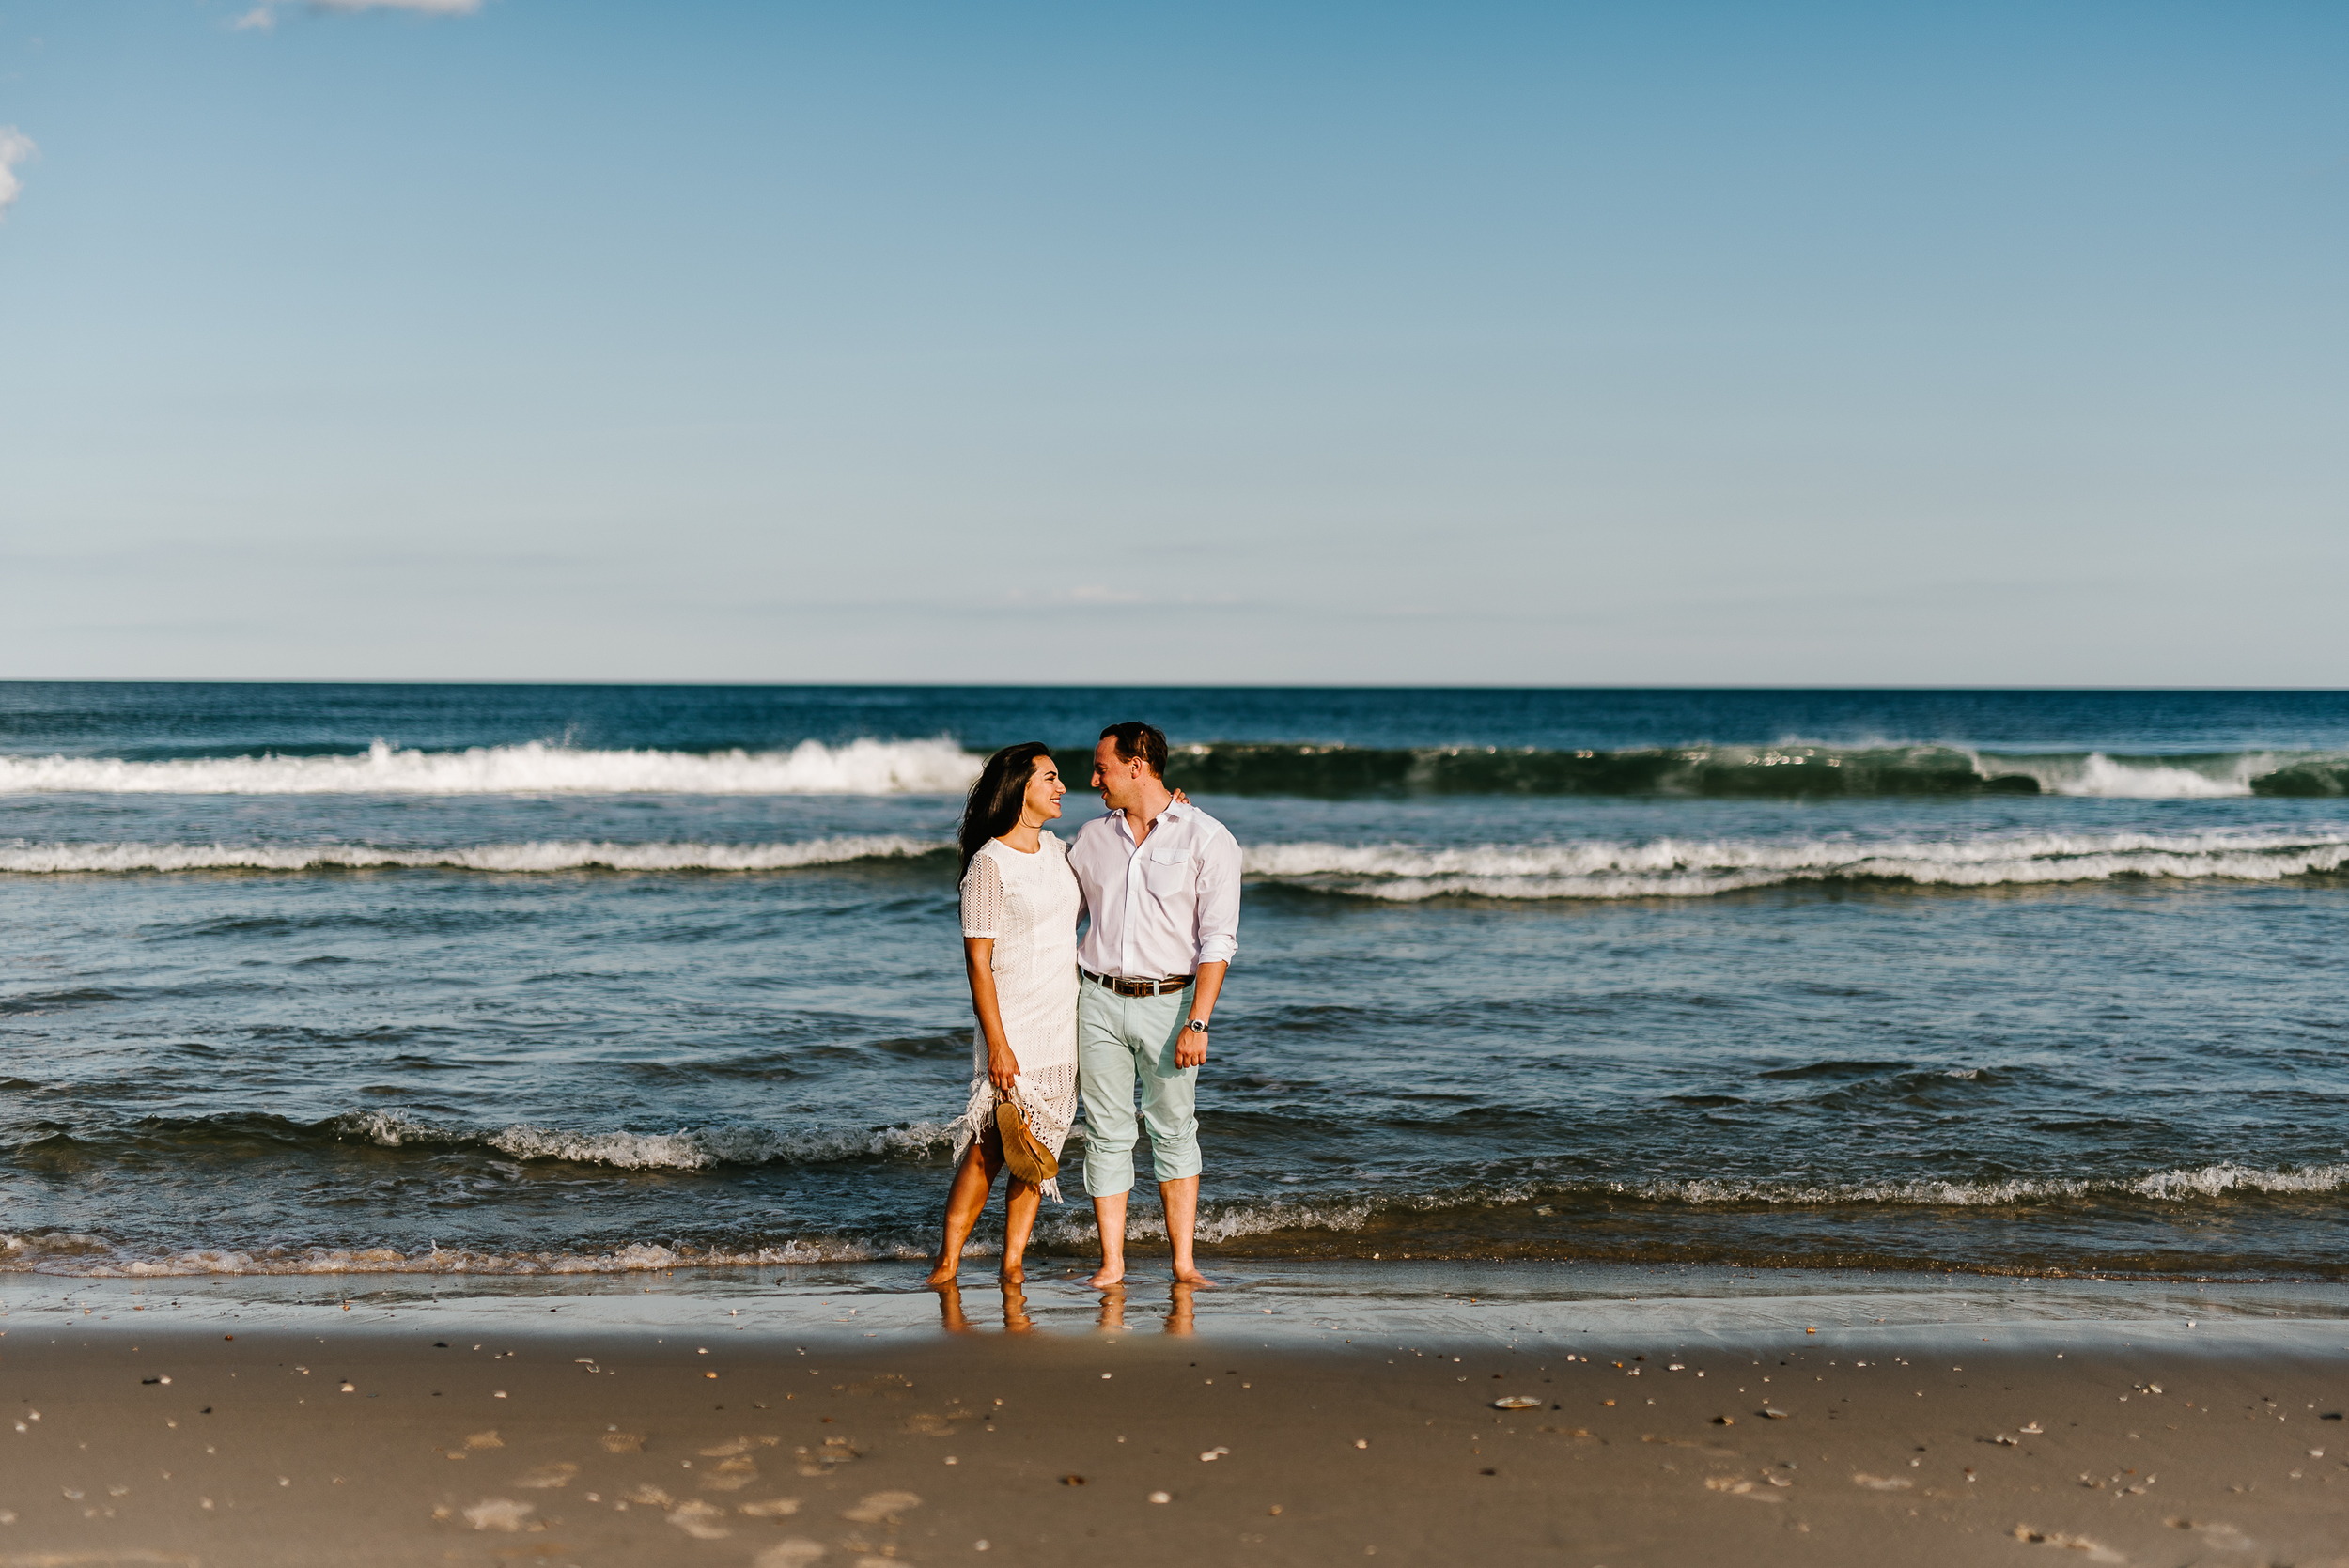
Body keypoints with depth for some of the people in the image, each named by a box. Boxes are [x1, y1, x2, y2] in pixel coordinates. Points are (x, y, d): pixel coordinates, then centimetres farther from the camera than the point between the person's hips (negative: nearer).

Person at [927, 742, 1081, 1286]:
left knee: (1038, 1146, 6)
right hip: (1015, 1026, -7)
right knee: (991, 1146, -6)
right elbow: (977, 959, -13)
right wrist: (997, 1044, -18)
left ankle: (1012, 1262, 12)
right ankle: (946, 1262, 5)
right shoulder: (988, 863, -12)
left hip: (1064, 1025, 7)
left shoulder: (1055, 849, 10)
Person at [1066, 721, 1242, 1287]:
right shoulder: (1093, 836, 9)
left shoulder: (1208, 838, -5)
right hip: (1099, 1001, 3)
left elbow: (1218, 940, -10)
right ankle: (1112, 1263, 10)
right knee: (1106, 1133, 4)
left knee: (1174, 1130, 3)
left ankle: (1183, 1263, 8)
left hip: (1168, 1002, -3)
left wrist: (1197, 1022, -16)